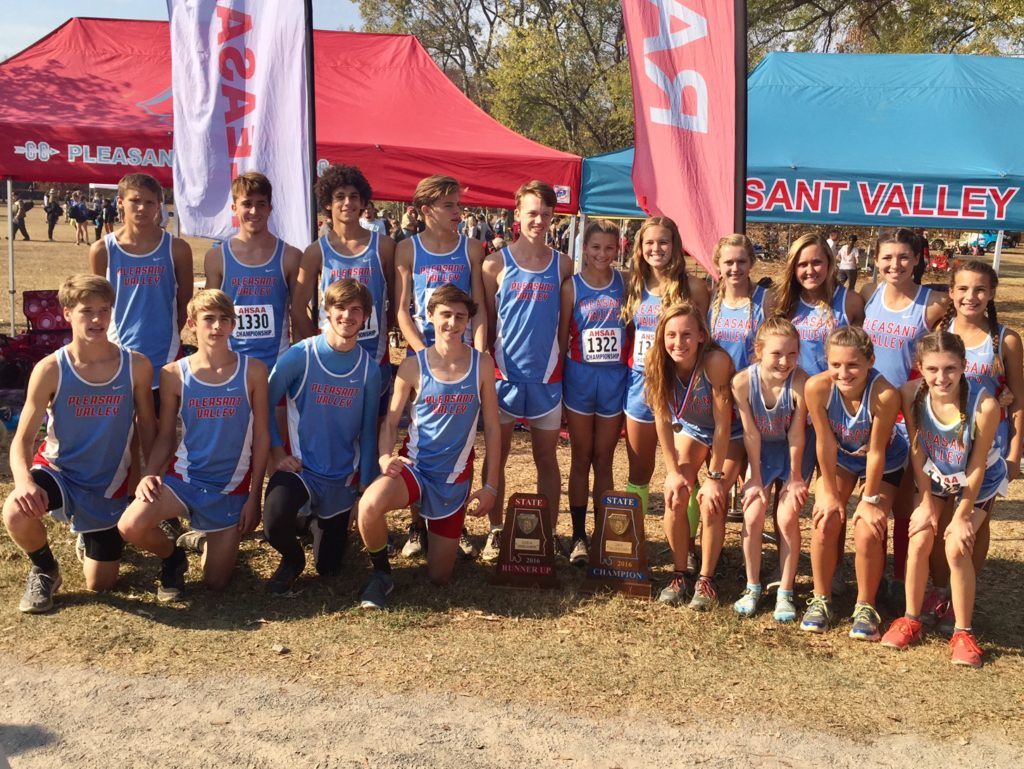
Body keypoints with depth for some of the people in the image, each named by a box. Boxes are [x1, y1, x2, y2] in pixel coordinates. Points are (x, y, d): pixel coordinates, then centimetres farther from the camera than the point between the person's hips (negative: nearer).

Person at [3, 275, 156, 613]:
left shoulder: (136, 366, -13)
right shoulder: (50, 370, -17)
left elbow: (147, 426, -1)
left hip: (108, 483, 2)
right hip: (58, 470, -1)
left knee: (100, 584, 8)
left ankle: (89, 533, 45)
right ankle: (44, 569, -1)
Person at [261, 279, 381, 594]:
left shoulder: (369, 368, -5)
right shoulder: (300, 356, -12)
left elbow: (368, 431, 1)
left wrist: (365, 484, 1)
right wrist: (277, 453, -10)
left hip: (343, 477, 3)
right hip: (299, 467, -3)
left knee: (329, 568, 11)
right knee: (275, 525, -34)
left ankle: (321, 520, 44)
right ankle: (292, 560, 2)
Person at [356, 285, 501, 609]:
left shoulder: (482, 364, -3)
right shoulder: (413, 366, -7)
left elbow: (492, 428, 2)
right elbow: (390, 423, -3)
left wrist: (491, 486, -1)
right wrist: (385, 458, -24)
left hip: (455, 478, 2)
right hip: (414, 466, -2)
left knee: (439, 578, 9)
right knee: (370, 505, -37)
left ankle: (435, 530, 44)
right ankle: (381, 574, -7)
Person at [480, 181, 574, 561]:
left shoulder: (563, 265, 3)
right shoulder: (496, 264, -2)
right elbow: (486, 322, 3)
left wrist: (562, 357, 2)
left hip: (546, 376, 1)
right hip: (504, 373, -1)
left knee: (546, 459, 9)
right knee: (496, 455, 7)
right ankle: (496, 532, 20)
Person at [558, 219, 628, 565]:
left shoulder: (625, 283, 2)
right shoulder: (572, 286, -2)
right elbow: (562, 337, 1)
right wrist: (557, 380, -1)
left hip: (615, 377, 1)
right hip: (580, 376, -1)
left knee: (604, 459, 10)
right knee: (581, 459, 7)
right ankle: (579, 536, 12)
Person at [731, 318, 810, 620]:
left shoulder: (800, 383, -30)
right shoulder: (743, 382, -25)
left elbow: (797, 434, -20)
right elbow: (751, 434, -16)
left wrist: (795, 477, -11)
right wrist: (756, 479, -9)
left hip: (794, 453, -2)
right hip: (761, 452, 2)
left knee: (788, 518, -8)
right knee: (752, 517, -4)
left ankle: (785, 593, 8)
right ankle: (752, 588, 15)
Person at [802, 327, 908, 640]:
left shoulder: (885, 394, -38)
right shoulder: (817, 387, -32)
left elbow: (876, 452, -26)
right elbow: (826, 444, -20)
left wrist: (870, 499, -16)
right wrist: (830, 493, -12)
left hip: (884, 463, -2)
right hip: (840, 458, 2)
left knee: (868, 532, -15)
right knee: (824, 521, -11)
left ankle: (865, 607, 9)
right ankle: (820, 599, 11)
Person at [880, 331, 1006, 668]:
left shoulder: (984, 404, -35)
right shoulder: (912, 394, -25)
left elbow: (976, 468, -23)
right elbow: (917, 450, -13)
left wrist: (962, 517, -15)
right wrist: (926, 504, -11)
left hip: (978, 482, -3)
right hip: (935, 478, 3)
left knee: (957, 548, -16)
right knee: (919, 539, -12)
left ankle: (963, 632, 2)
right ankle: (911, 619, 9)